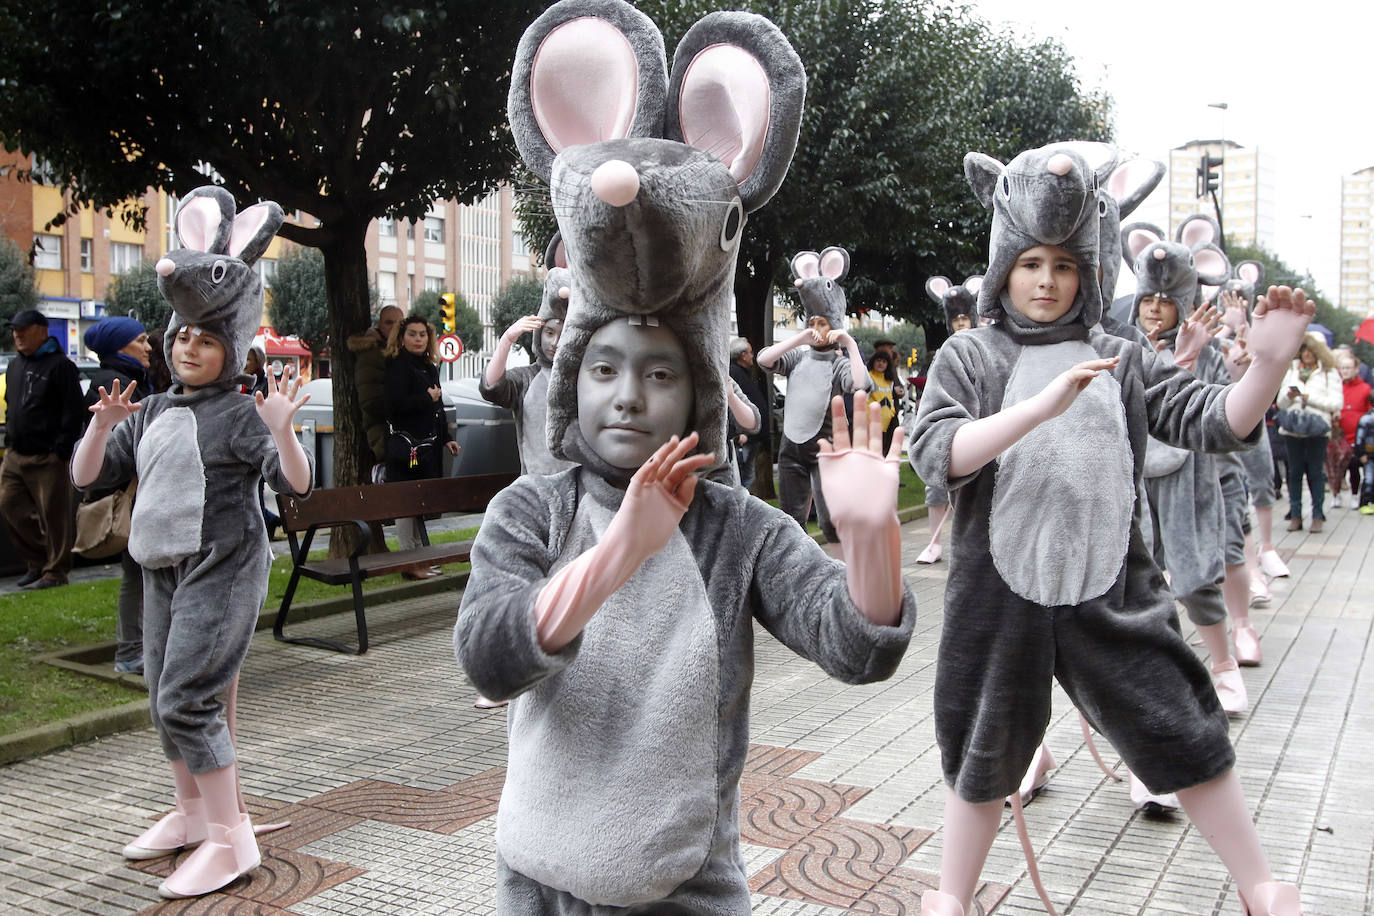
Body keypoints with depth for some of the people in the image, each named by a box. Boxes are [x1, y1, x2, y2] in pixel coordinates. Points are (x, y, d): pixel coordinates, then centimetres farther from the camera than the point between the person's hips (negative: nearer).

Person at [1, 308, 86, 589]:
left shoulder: (60, 365, -8)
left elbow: (73, 413, -12)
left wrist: (62, 450, -16)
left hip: (47, 457, -9)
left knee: (53, 514, -2)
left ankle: (55, 572, 6)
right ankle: (37, 561, 23)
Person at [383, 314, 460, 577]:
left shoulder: (429, 366, 18)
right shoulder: (397, 366, -9)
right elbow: (395, 404, -20)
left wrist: (446, 438, 19)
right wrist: (427, 398, -11)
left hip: (428, 446, 9)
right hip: (406, 446, -9)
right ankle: (409, 564, -1)